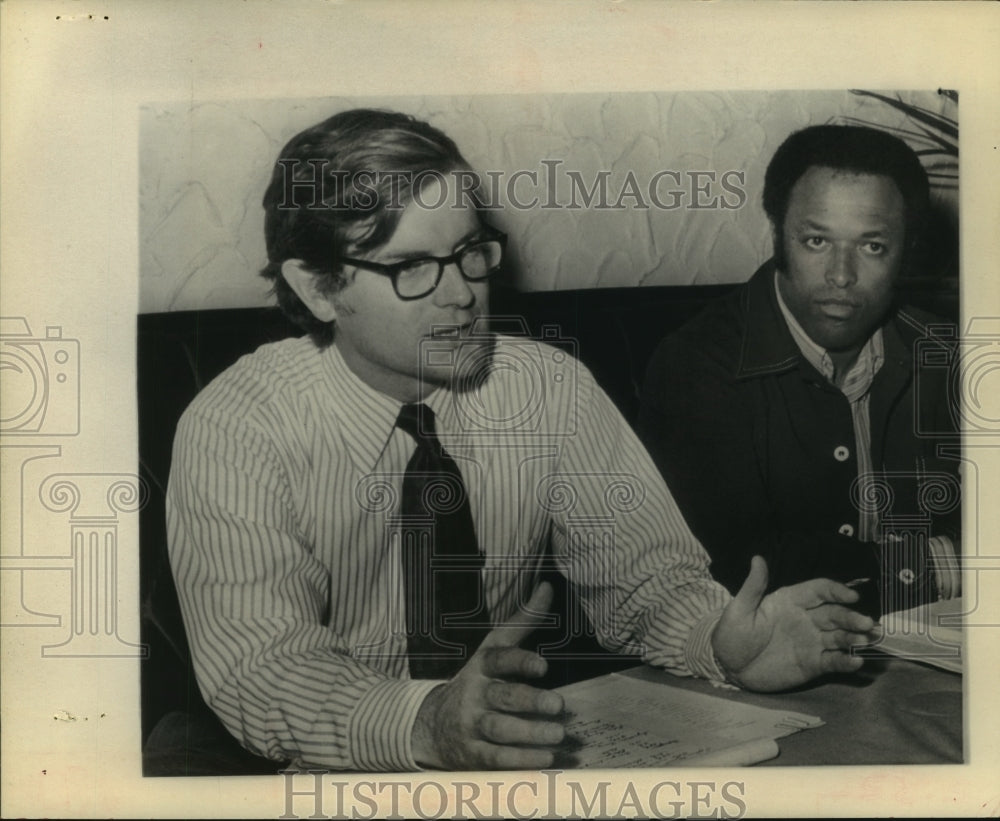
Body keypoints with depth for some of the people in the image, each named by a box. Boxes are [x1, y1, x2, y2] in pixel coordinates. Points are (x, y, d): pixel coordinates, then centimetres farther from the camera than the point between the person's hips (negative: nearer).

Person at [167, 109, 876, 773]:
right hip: (340, 762, -1)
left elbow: (641, 572, -5)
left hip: (521, 743, 2)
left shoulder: (552, 390, -5)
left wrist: (720, 641, -26)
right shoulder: (237, 428, -15)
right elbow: (261, 668, -23)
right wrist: (429, 724, -41)